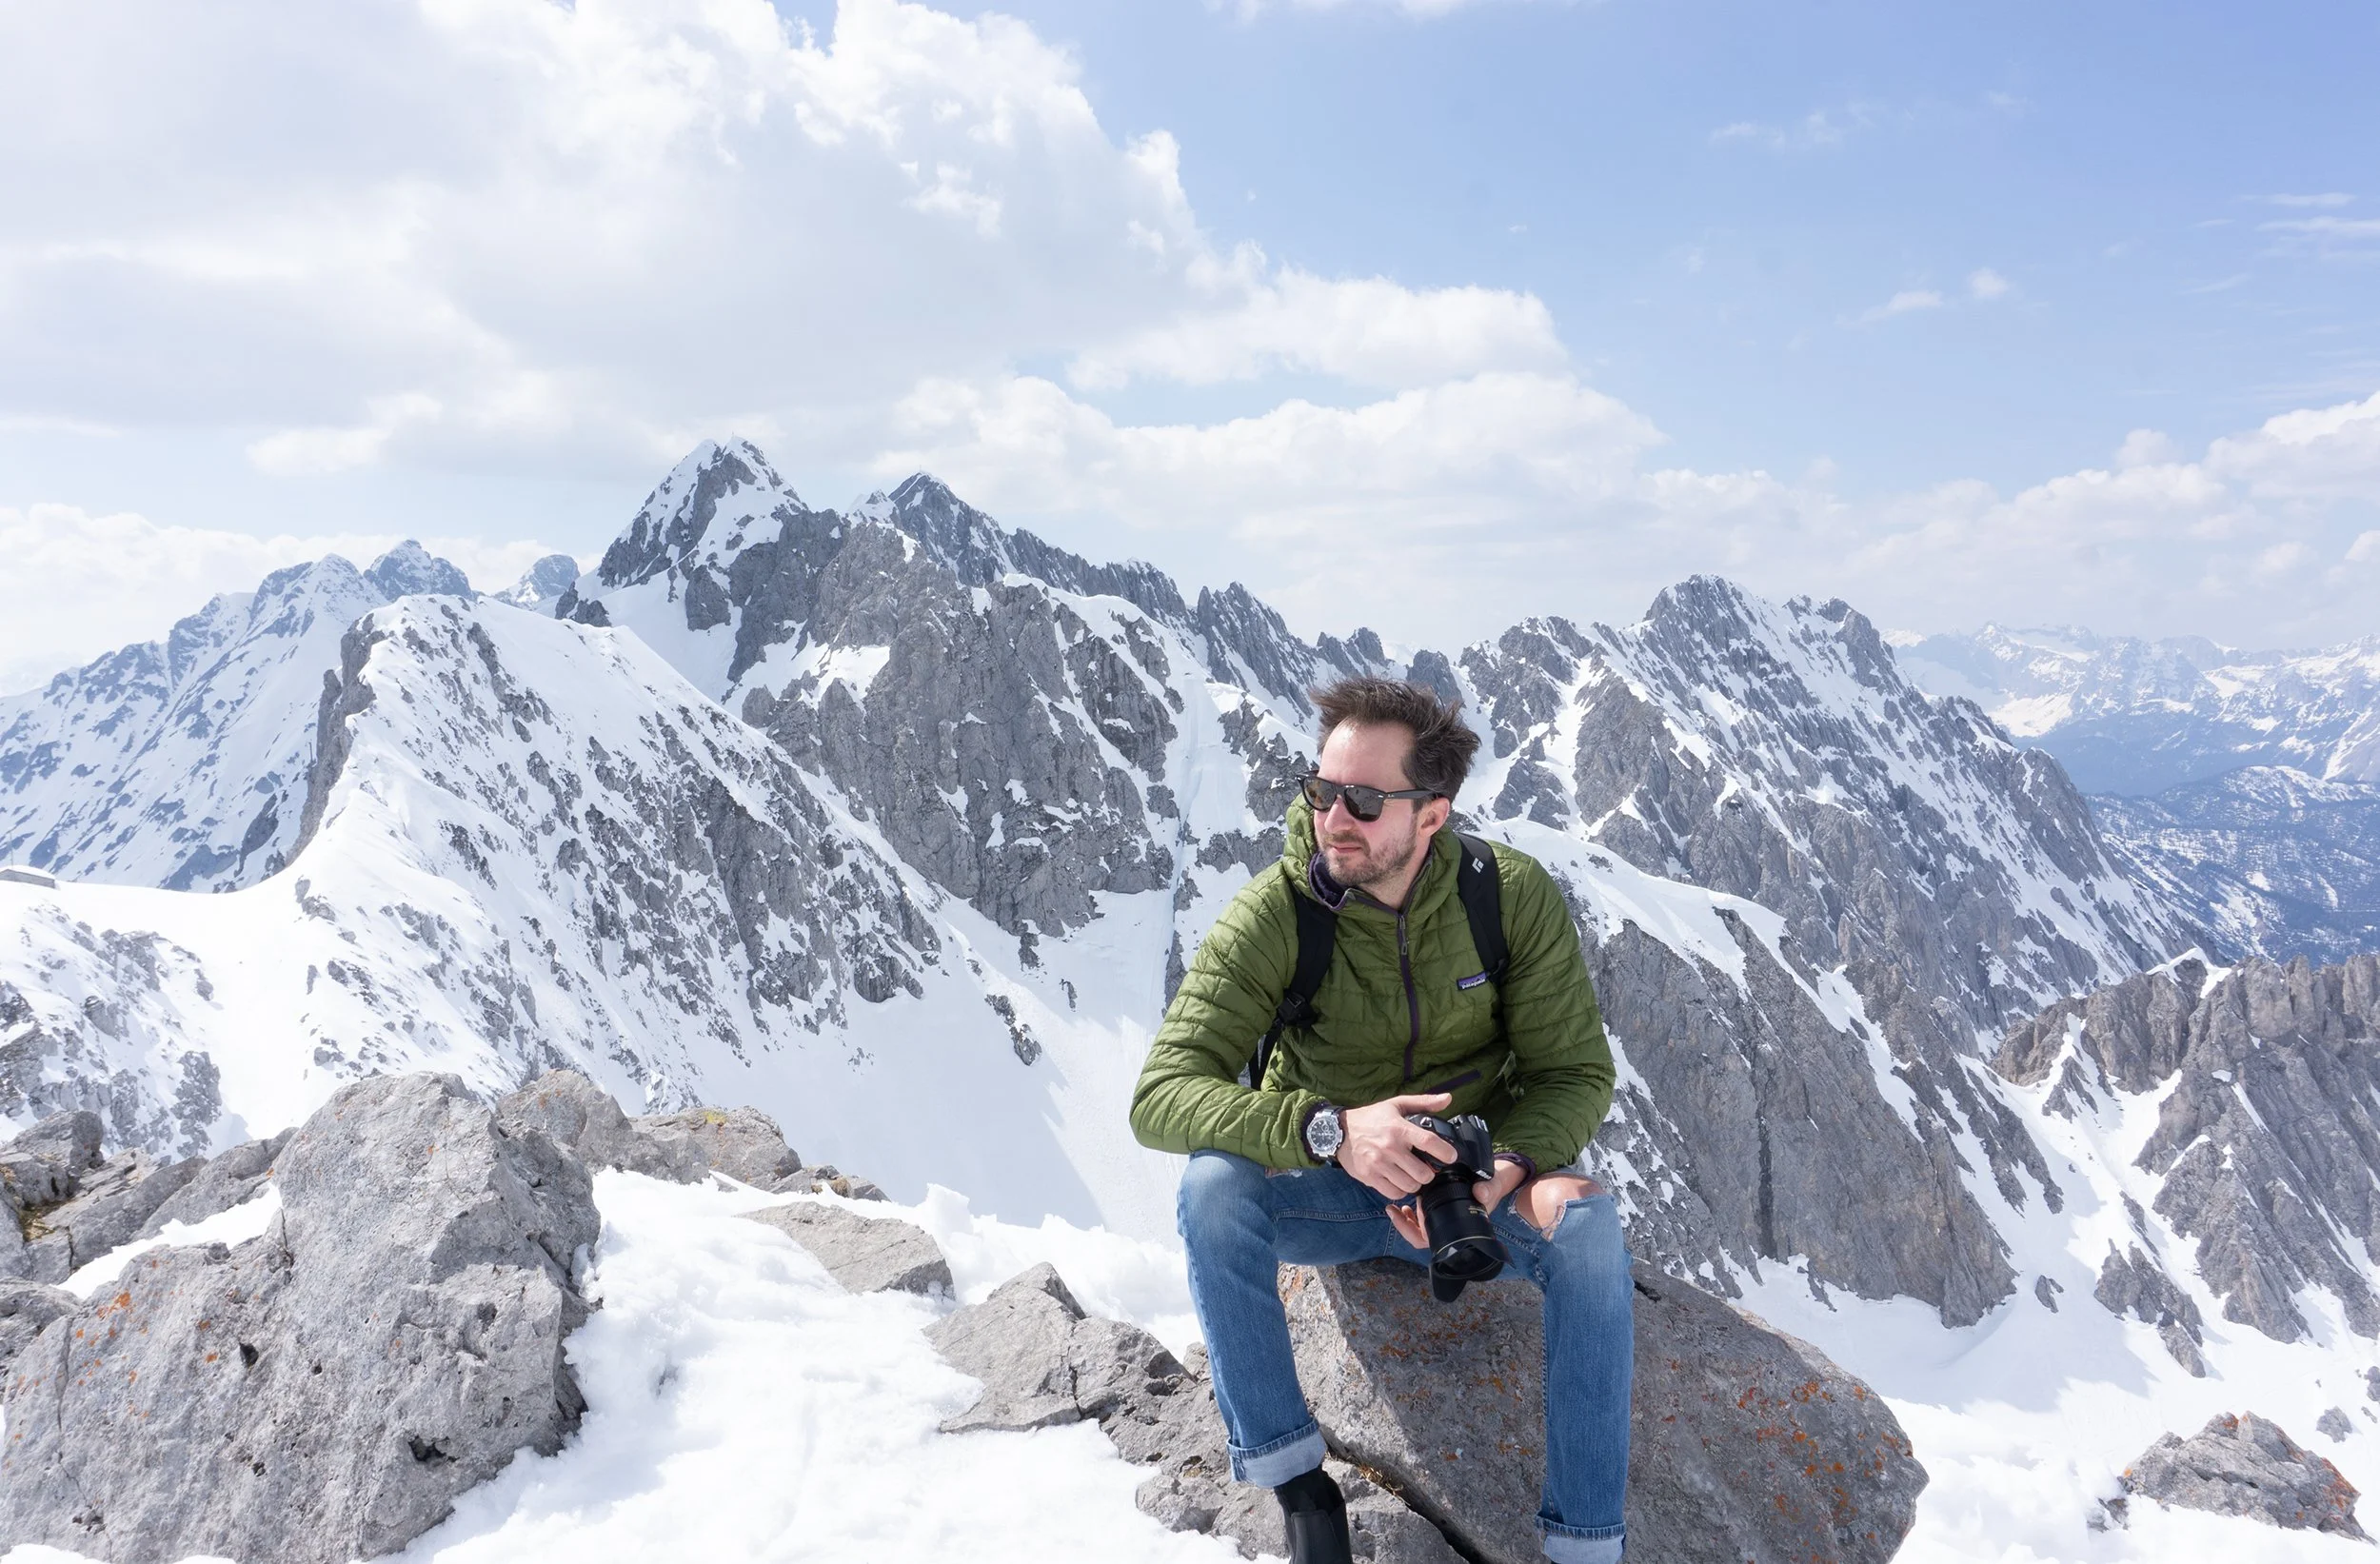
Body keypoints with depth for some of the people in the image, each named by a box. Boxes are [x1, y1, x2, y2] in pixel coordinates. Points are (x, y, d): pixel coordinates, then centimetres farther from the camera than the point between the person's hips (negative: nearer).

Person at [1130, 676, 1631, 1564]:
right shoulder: (1271, 915, -20)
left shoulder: (1514, 895, -15)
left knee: (1586, 1223, -30)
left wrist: (1510, 1166, -32)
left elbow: (1576, 1074, -9)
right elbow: (1161, 1096, -27)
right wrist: (1329, 1129, -44)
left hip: (1478, 1190, 1)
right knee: (1212, 1183, -30)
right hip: (1327, 1193, 0)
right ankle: (1295, 1481, -13)